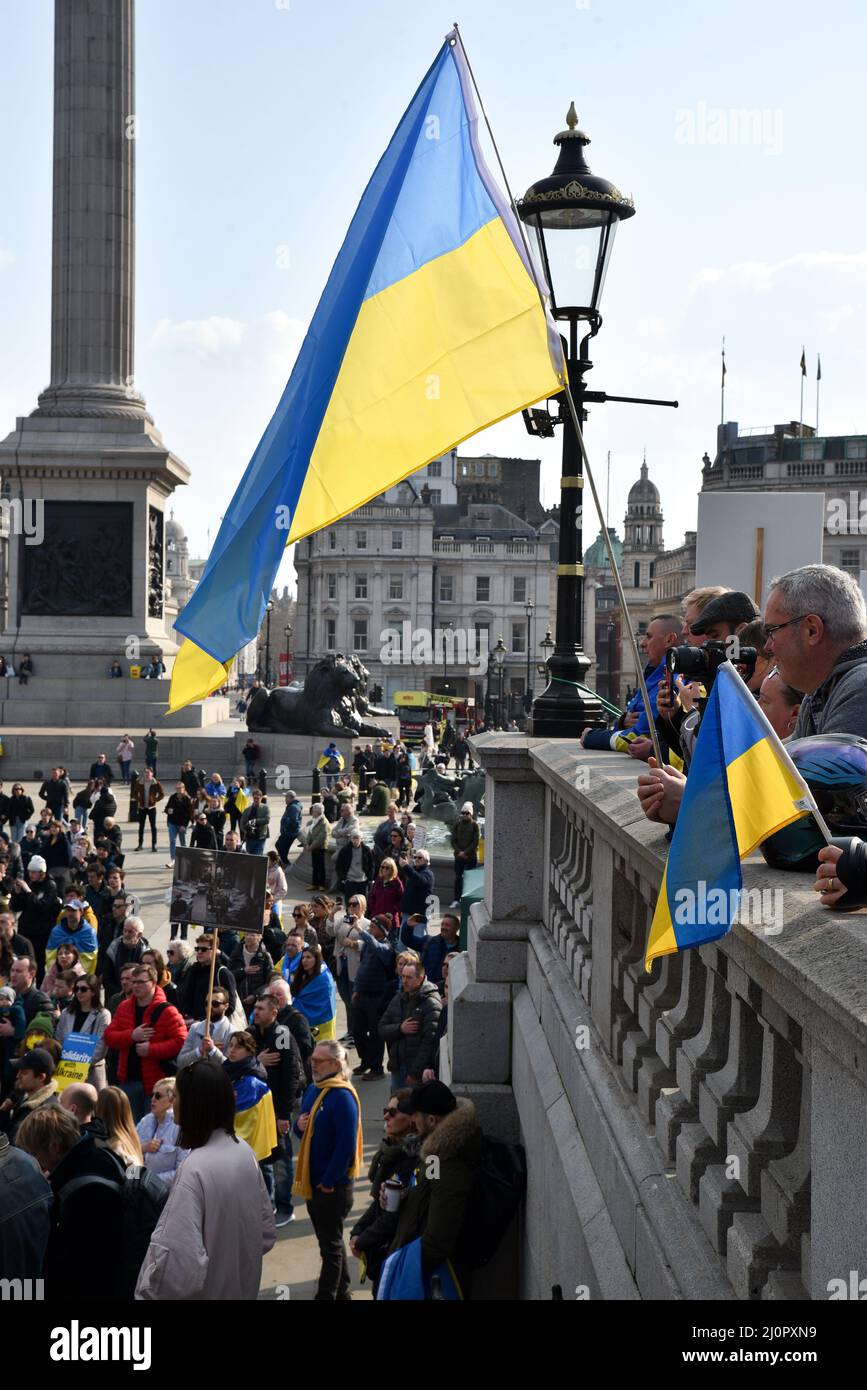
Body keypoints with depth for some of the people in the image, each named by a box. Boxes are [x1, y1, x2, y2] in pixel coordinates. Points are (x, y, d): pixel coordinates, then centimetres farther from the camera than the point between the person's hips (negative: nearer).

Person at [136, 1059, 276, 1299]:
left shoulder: (194, 1169, -27)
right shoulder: (245, 1152, -5)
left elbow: (181, 1272, -32)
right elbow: (266, 1233, 7)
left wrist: (148, 1286, -14)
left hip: (205, 1291, -7)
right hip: (244, 1287, 7)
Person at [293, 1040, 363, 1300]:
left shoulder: (342, 1096, -21)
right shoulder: (313, 1090, 7)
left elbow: (346, 1145, -24)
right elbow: (305, 1131, 18)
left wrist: (329, 1181, -19)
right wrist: (299, 1125, -6)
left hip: (333, 1184, -9)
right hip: (313, 1180, 9)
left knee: (331, 1244, 2)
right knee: (329, 1240, 20)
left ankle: (327, 1296, 10)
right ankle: (342, 1291, 33)